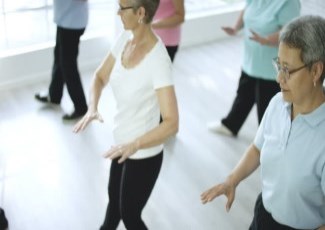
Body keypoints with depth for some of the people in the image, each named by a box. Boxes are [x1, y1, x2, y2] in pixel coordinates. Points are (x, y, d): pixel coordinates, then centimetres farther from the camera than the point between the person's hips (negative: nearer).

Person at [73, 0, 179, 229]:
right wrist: (92, 109, -14)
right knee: (114, 196, 31)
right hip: (122, 145, 7)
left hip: (144, 154, -7)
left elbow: (172, 123, -33)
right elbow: (100, 77, 5)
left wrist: (135, 145, -46)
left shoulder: (158, 60, -30)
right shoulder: (125, 38, -6)